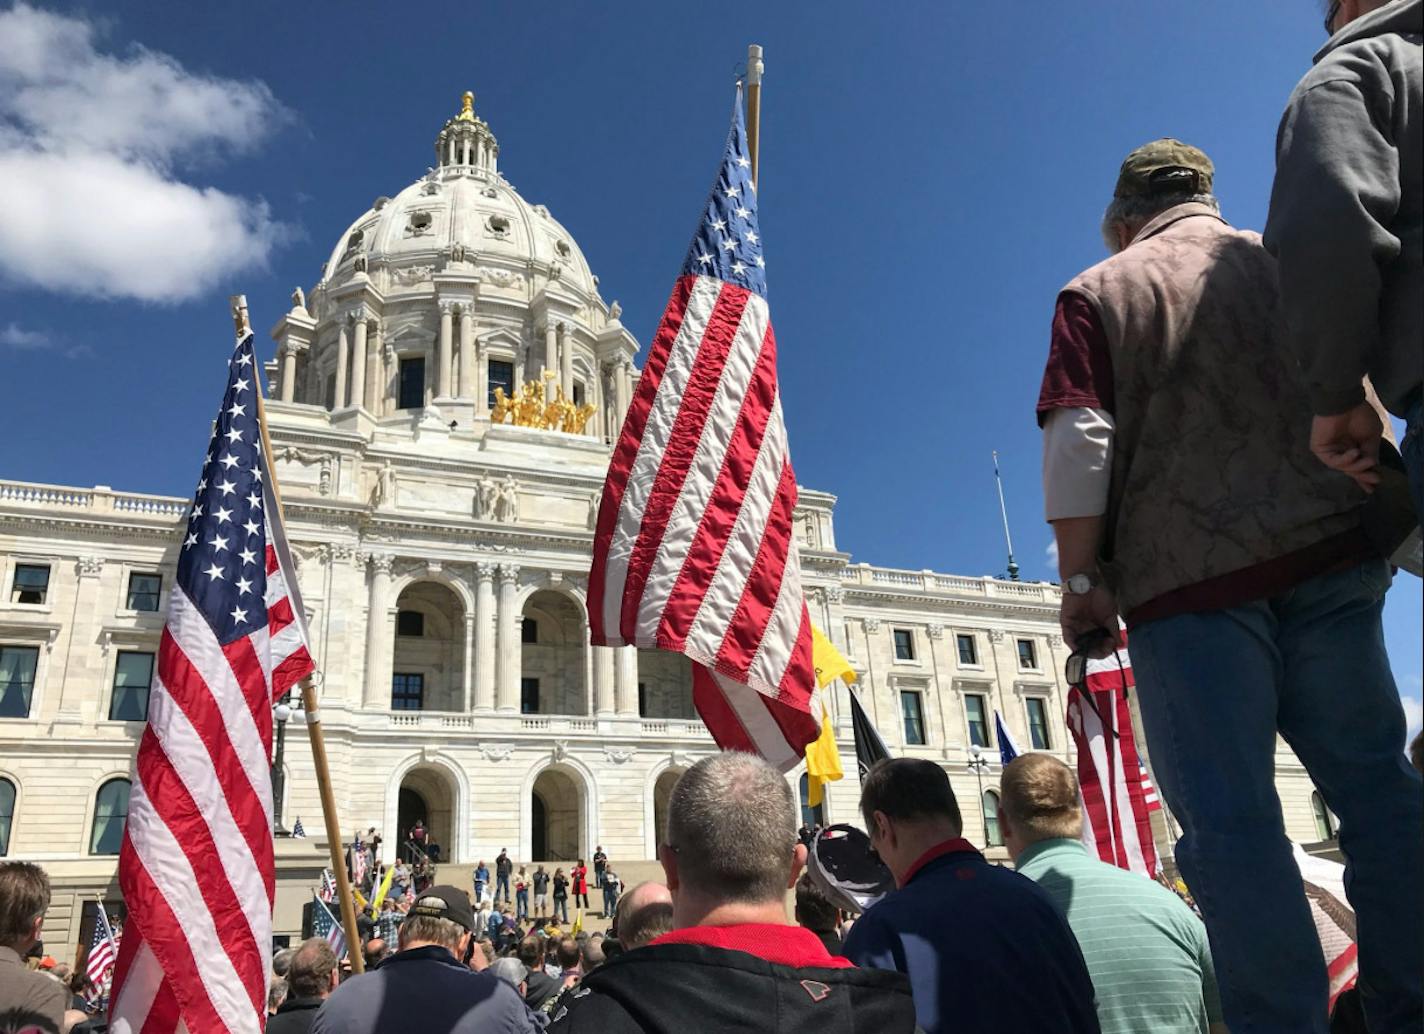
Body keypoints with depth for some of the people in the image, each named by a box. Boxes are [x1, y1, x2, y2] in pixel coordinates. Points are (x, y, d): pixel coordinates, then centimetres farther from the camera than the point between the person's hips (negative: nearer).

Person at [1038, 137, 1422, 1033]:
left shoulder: (1100, 294, 4)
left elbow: (1080, 445, -8)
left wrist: (1081, 580, -4)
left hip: (1187, 578, -4)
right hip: (1331, 556, 5)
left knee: (1230, 820, -4)